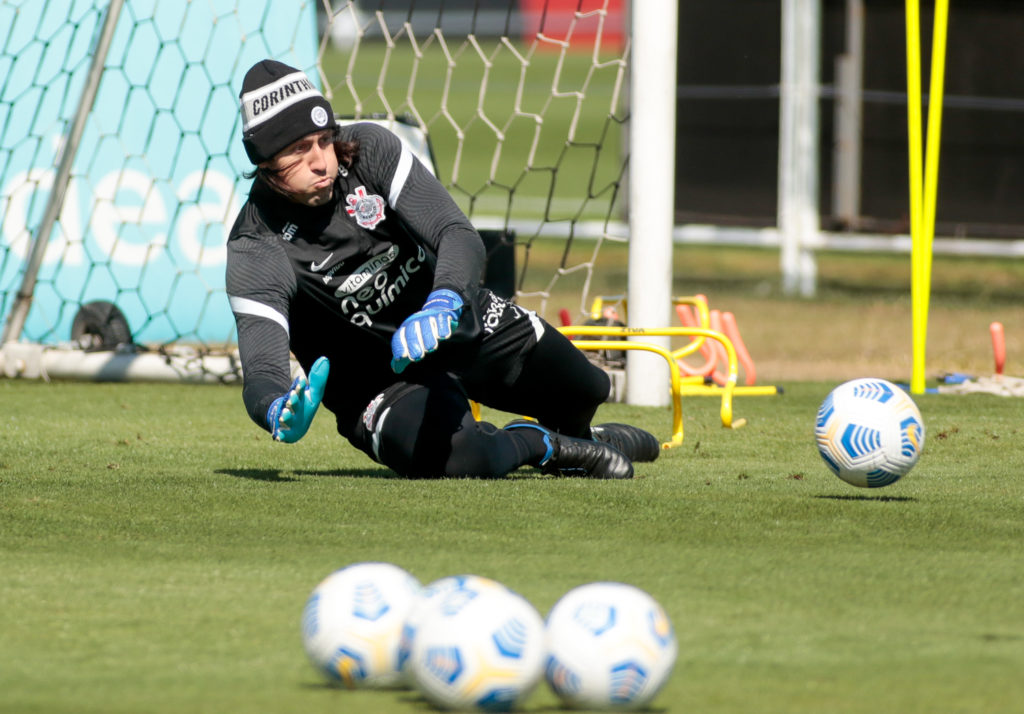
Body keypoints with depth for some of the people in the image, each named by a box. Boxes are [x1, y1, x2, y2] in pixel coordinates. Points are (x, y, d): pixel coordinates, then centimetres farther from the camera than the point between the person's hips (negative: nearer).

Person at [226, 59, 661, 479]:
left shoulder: (369, 149, -18)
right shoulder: (255, 250, -25)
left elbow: (460, 237, -26)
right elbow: (261, 373, -32)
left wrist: (443, 304, -50)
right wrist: (281, 413, -59)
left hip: (459, 319, 4)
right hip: (382, 377, -4)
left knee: (585, 389, 12)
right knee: (458, 454, -34)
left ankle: (576, 435, 51)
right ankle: (544, 446, 1)